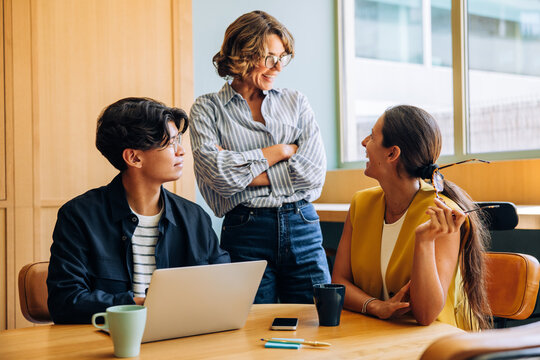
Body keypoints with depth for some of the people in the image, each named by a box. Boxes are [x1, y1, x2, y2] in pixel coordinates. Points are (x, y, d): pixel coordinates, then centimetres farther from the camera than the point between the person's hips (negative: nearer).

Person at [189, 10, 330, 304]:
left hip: (302, 227, 3)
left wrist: (243, 172, -7)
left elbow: (314, 170, -3)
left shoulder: (296, 103, 11)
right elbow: (218, 174, -13)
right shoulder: (207, 110, 4)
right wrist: (281, 150, -5)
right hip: (246, 232, -2)